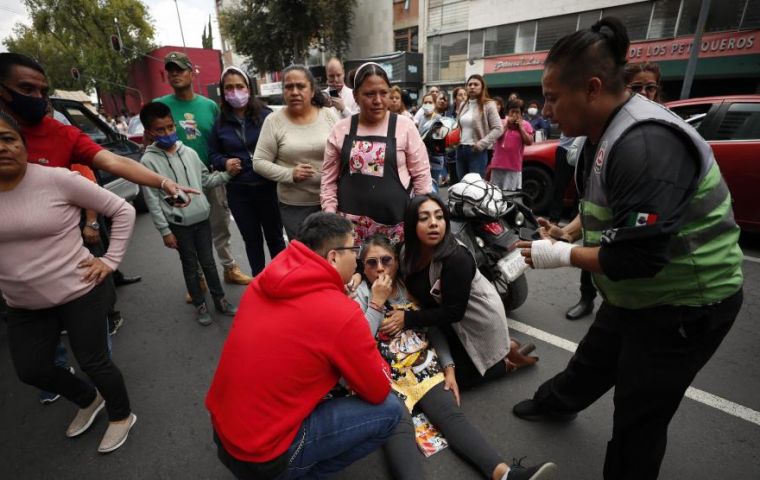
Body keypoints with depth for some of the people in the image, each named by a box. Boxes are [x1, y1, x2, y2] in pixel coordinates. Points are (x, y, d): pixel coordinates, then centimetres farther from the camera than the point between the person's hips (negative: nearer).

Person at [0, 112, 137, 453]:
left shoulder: (57, 179, -15)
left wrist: (110, 260, -11)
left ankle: (121, 416, 34)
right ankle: (89, 400, 46)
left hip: (80, 294, -5)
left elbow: (122, 210, -10)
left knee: (93, 363, 7)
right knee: (30, 370, 18)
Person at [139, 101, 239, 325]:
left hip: (202, 218, 3)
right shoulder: (149, 160, -9)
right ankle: (200, 305, 27)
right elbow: (152, 200, -9)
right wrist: (164, 231, -10)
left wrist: (226, 174, -5)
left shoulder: (189, 152, 2)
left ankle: (220, 299, 28)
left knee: (208, 261, 14)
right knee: (190, 265, 11)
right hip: (178, 224, -3)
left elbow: (205, 181, 11)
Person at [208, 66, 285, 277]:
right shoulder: (220, 123, 5)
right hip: (238, 191, 3)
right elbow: (213, 153, 14)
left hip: (267, 186, -3)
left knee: (274, 236, 11)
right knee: (252, 239, 14)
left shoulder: (265, 115, -6)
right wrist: (225, 162, -7)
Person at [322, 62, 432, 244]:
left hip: (395, 223, -1)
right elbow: (329, 178, 8)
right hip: (350, 223, 2)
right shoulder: (340, 130, 4)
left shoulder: (405, 126, -1)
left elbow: (421, 174, 2)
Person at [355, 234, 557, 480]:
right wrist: (377, 301, -12)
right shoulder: (360, 294, 2)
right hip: (385, 376, -3)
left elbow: (434, 329, 14)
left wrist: (448, 368, 3)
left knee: (451, 413, -20)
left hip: (425, 368, 3)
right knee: (399, 428, -28)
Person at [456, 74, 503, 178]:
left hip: (477, 151, -6)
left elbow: (498, 129, -9)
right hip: (461, 149, 7)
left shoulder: (488, 105, -4)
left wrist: (482, 143, -17)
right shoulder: (463, 105, 15)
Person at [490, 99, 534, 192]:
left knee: (510, 192, -6)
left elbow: (529, 142, -2)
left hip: (514, 166, -2)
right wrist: (506, 125, -6)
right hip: (498, 164, 2)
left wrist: (521, 127, -6)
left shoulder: (525, 125, 6)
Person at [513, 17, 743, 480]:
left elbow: (636, 259, -33)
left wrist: (563, 255, -21)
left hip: (686, 304, -9)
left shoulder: (645, 144, -31)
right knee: (592, 363, 29)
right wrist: (567, 231, -2)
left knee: (639, 415, 10)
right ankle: (555, 404, 54)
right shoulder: (606, 133, 0)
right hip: (637, 294, 9)